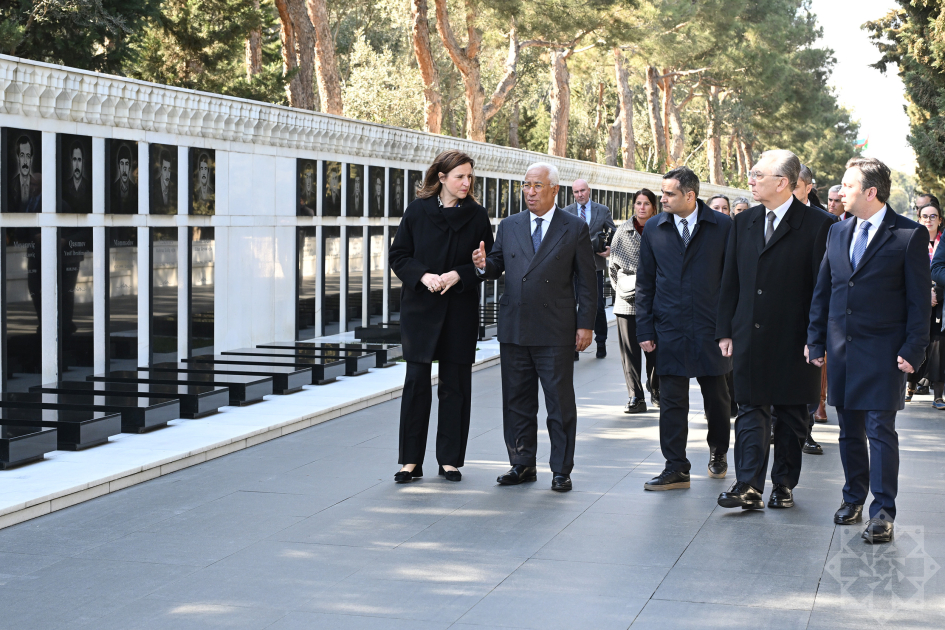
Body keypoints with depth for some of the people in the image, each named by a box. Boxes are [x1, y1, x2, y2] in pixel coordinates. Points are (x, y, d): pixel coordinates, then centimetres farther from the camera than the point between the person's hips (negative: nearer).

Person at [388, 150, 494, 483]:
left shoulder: (476, 215, 3)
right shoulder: (418, 210, 1)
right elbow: (398, 255, 2)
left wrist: (458, 275, -13)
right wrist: (423, 275, -14)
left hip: (461, 309, 1)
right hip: (420, 307, -1)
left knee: (455, 386, 4)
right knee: (416, 383, -1)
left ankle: (450, 459, 14)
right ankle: (411, 461, 7)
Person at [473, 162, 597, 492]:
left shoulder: (574, 228, 1)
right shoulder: (509, 226, 11)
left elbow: (586, 280, 0)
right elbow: (498, 266, 13)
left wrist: (585, 324, -5)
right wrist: (484, 264, -11)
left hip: (555, 332, -4)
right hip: (514, 329, 4)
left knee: (560, 403, 2)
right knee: (517, 401, 10)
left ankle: (561, 470, 11)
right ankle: (522, 465, 21)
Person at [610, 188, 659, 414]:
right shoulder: (623, 232, 7)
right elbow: (613, 266, 11)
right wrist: (623, 289, 3)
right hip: (627, 302, 1)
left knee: (655, 349, 2)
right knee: (629, 351, -1)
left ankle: (656, 392, 19)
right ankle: (635, 397, 4)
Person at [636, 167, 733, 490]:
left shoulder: (722, 227, -3)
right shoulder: (654, 230, 5)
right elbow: (645, 282, 8)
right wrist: (645, 329, 2)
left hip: (711, 329, -1)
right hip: (669, 329, 1)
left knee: (717, 398, 11)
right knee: (672, 401, 1)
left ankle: (718, 452, 34)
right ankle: (676, 468, 7)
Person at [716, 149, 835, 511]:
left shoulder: (817, 224, -6)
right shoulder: (744, 223, 10)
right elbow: (730, 281, 12)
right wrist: (725, 331, 7)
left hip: (794, 341, -3)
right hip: (750, 338, 4)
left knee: (791, 417, 8)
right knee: (751, 411, -1)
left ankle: (784, 486, 20)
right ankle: (749, 487, -3)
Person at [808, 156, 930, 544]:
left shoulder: (910, 235, -6)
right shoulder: (837, 232, 10)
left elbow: (920, 298, -7)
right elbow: (823, 290, 14)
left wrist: (913, 348, -12)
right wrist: (815, 339, 10)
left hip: (882, 352, -5)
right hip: (841, 349, 5)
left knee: (880, 430, -5)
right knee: (849, 430, 13)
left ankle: (882, 512, 0)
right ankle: (853, 498, 26)